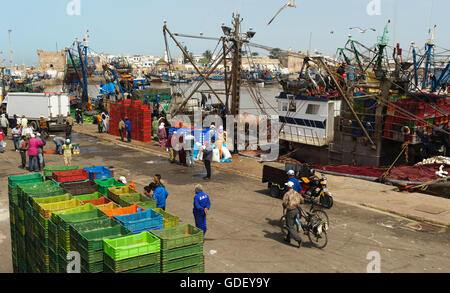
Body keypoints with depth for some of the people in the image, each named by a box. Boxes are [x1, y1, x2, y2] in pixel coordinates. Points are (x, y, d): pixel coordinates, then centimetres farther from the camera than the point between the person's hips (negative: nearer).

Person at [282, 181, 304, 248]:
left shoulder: (287, 194, -14)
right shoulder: (297, 193, 5)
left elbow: (284, 202, -24)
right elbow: (302, 201, 9)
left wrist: (284, 208, -4)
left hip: (290, 211, -7)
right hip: (296, 210, 7)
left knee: (290, 227, -1)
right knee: (291, 225, 21)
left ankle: (298, 239, -13)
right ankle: (288, 239, 32)